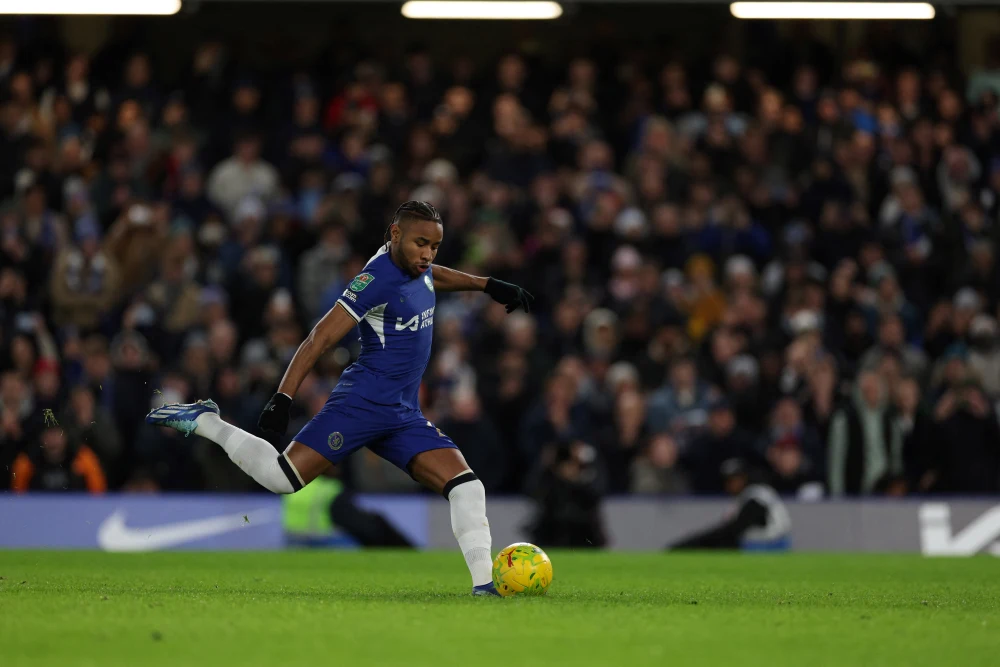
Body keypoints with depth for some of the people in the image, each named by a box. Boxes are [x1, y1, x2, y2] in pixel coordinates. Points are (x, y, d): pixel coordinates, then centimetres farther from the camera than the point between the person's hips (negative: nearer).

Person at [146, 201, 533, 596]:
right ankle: (204, 422, 2)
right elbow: (321, 337, -19)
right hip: (363, 403, -8)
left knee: (466, 487, -6)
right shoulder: (378, 278, -15)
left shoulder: (414, 264, 11)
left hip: (404, 415, 8)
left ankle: (484, 582, -5)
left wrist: (489, 285, 40)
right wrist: (283, 398, -25)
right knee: (283, 478, -17)